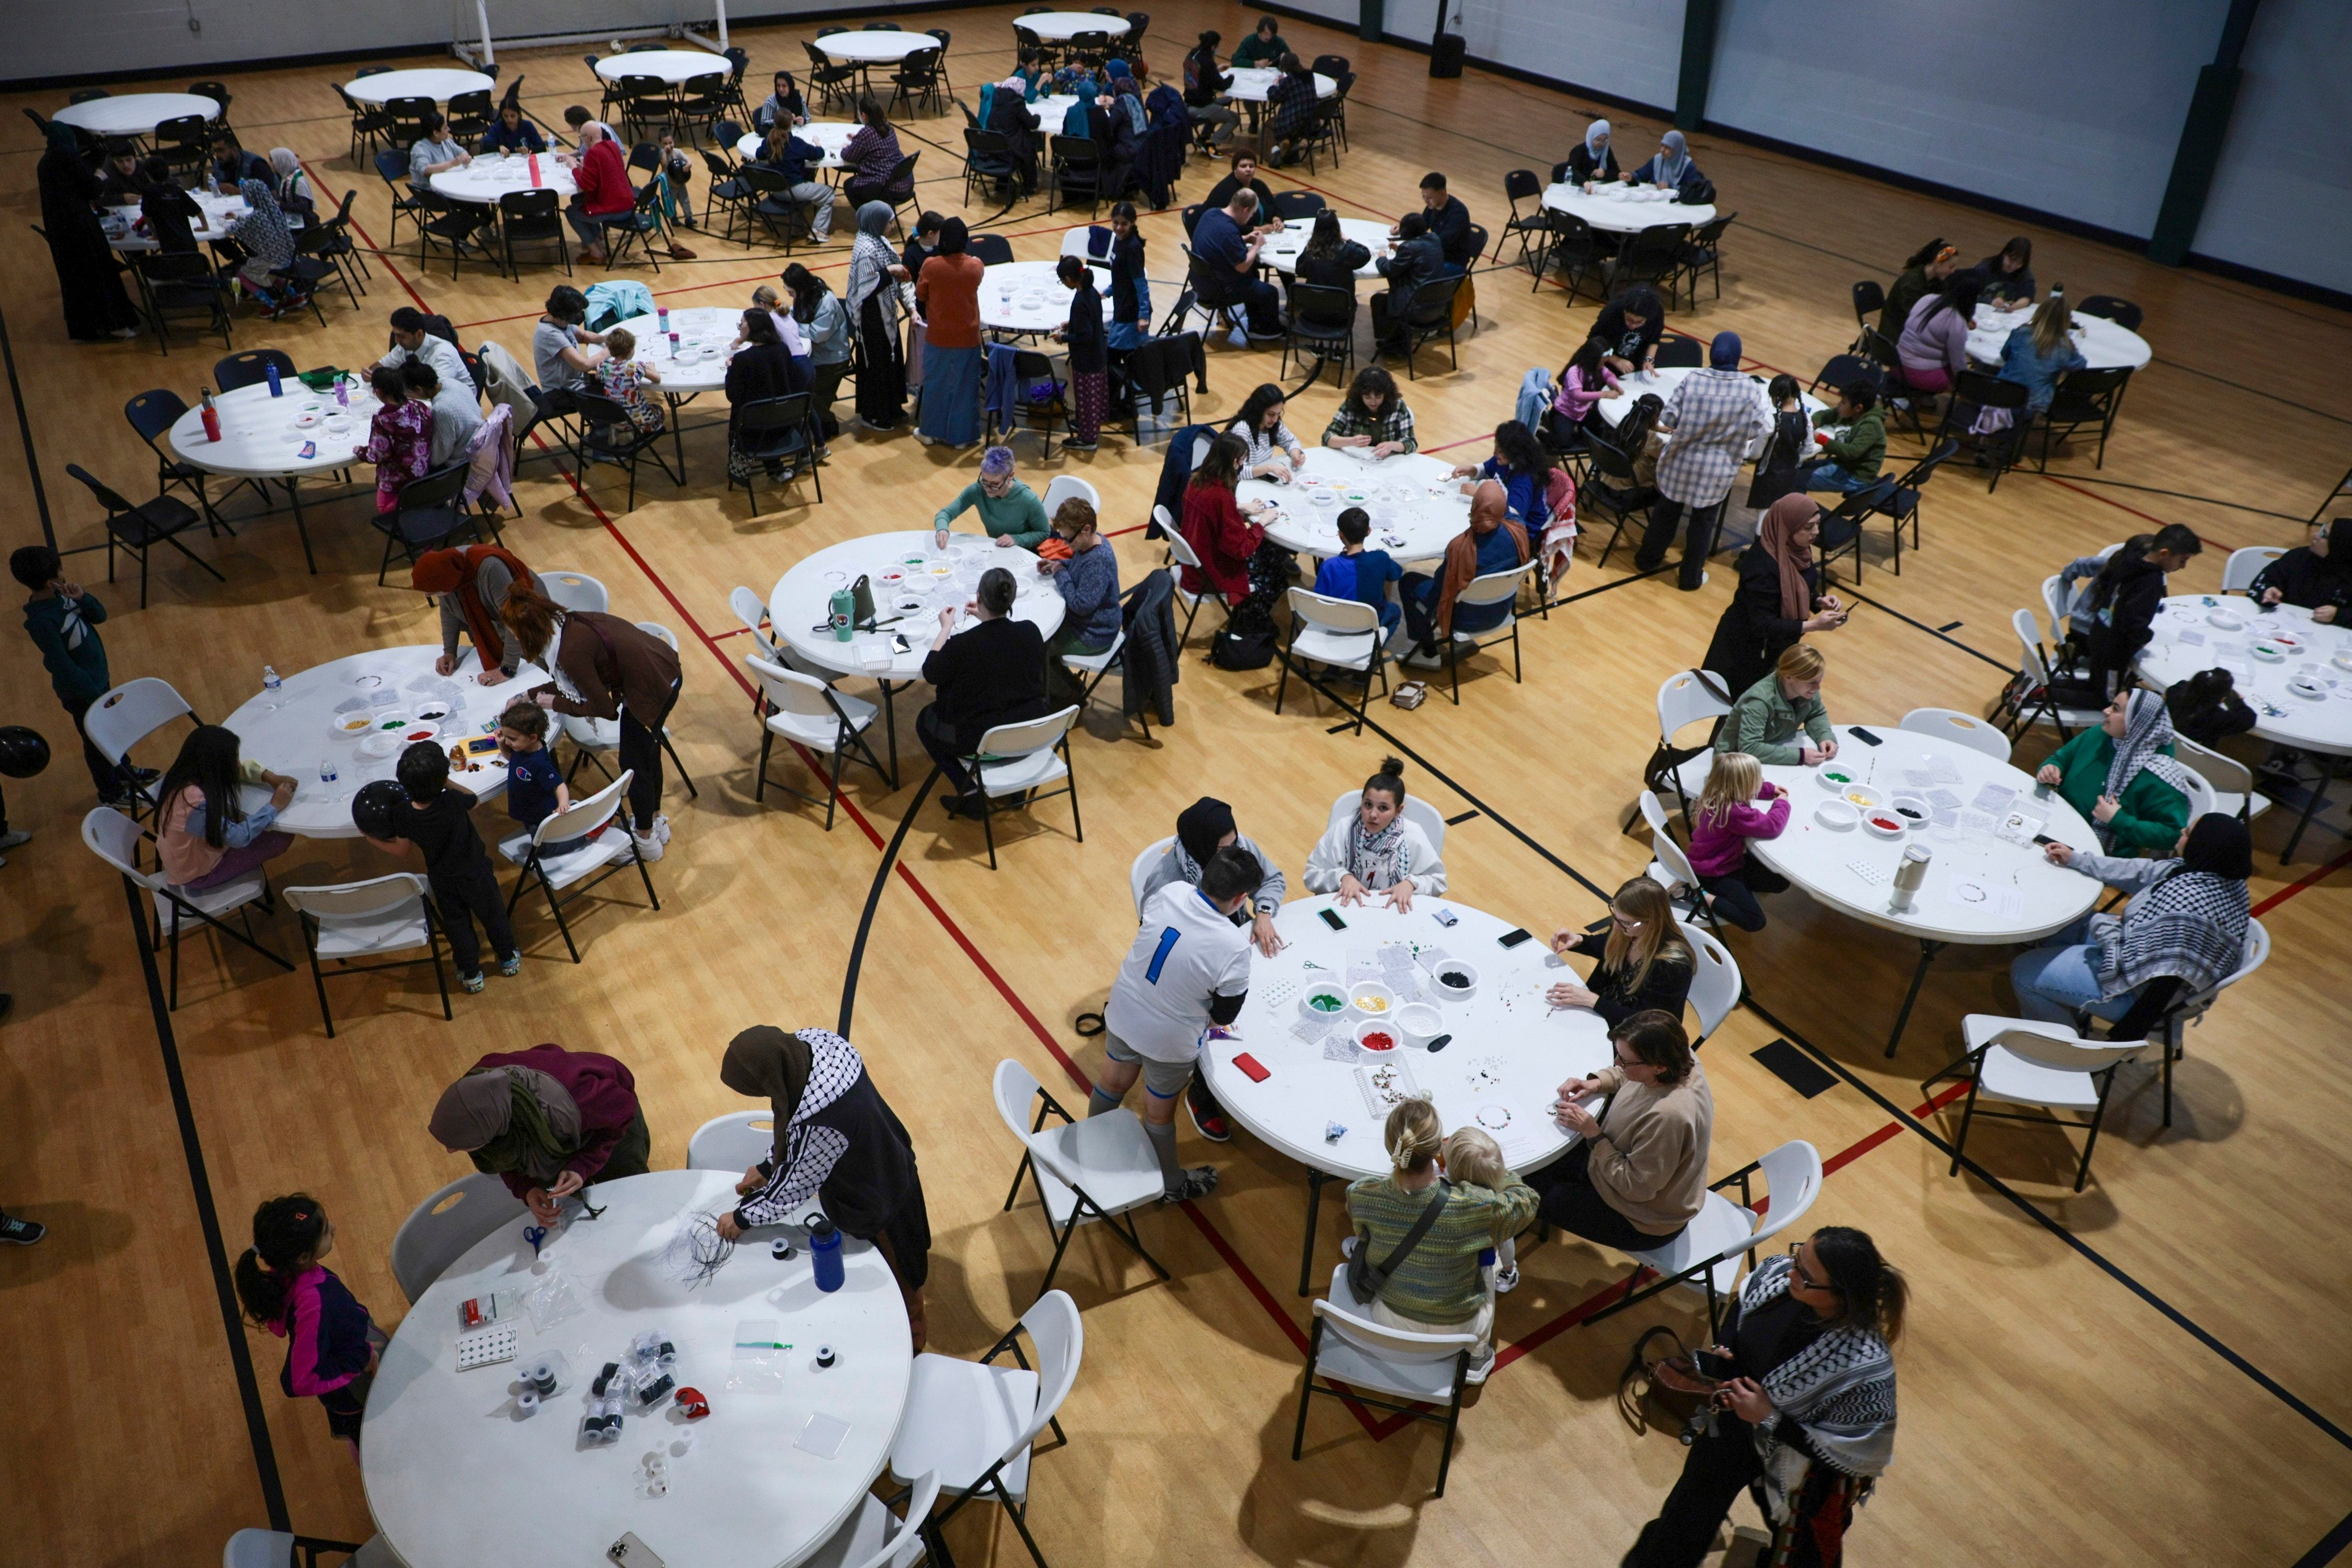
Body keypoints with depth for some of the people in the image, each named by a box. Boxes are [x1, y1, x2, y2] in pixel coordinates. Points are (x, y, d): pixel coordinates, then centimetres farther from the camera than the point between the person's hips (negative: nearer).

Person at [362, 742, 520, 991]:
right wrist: (447, 783, -9)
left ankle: (470, 975, 39)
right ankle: (508, 959, 43)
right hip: (476, 873, -2)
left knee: (457, 925, 23)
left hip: (443, 881, 2)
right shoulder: (453, 801, -32)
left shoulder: (402, 814, -26)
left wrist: (372, 839, 7)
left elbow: (399, 848, -8)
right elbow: (475, 799, -8)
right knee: (492, 914, 23)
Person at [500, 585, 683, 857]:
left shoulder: (571, 652, -26)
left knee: (634, 765, 11)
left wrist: (556, 704, -5)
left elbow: (604, 709, -16)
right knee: (648, 751, 27)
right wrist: (529, 695, 21)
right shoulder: (571, 621, -1)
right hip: (667, 669, 9)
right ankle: (656, 823, 47)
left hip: (652, 690, -9)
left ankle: (645, 840, 31)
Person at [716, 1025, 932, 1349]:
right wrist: (767, 1167, 4)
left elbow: (793, 1188, -26)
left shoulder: (820, 1126, -46)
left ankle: (912, 1334, 52)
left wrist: (742, 1218, -8)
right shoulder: (809, 1042, -24)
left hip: (874, 1206, -8)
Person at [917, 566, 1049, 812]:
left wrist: (946, 628, 6)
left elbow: (930, 673, -3)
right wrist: (986, 619, 17)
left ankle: (970, 794, 11)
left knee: (925, 720, 23)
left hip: (984, 742, -6)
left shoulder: (962, 644, -24)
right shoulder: (1031, 631, -11)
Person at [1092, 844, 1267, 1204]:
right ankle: (1170, 1185, 49)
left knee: (1114, 1079, 32)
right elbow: (1224, 1016, -16)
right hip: (1170, 1039, -5)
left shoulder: (1171, 892, -19)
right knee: (1159, 1112, 21)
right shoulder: (1234, 947, -31)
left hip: (1122, 1012, 5)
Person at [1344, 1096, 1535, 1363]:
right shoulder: (1473, 1206, -36)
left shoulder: (1362, 1194, -28)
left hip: (1387, 1318, 1)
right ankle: (1478, 1353, 45)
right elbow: (1527, 1202, -13)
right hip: (1454, 1328, -1)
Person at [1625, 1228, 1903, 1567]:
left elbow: (1860, 1456, -28)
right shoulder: (1777, 1272, -25)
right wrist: (1720, 1357, -17)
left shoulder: (1865, 1367, -40)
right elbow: (1739, 1312, -1)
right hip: (1733, 1422, 5)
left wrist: (1770, 1421, -28)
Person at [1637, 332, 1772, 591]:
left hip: (1681, 461, 1)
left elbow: (1667, 419, -11)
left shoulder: (1692, 380, -14)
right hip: (1717, 470, -1)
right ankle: (1690, 578, 24)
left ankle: (1648, 559, 37)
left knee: (1666, 512, 20)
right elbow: (1762, 429, -9)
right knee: (1703, 521, 14)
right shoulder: (1748, 389, -14)